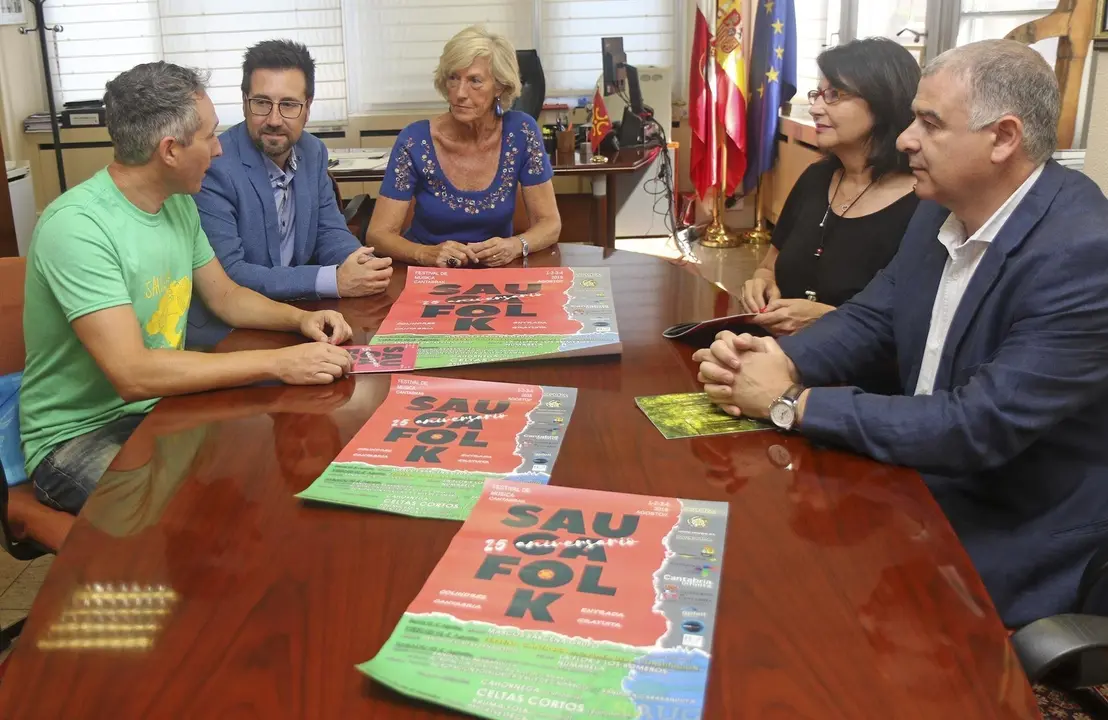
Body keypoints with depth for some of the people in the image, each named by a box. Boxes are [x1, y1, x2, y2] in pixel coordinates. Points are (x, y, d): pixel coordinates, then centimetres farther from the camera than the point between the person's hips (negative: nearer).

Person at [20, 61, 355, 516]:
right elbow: (133, 374, -32)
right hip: (79, 437, -8)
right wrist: (277, 364, -32)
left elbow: (226, 297, 14)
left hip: (160, 405, 8)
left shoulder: (178, 204, 2)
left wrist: (301, 319, -5)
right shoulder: (76, 227, -25)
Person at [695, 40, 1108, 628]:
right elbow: (872, 317, 5)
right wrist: (781, 360, -18)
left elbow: (981, 428, -30)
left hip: (1010, 547, -6)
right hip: (920, 487, 7)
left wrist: (793, 402, -26)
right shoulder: (944, 206, -2)